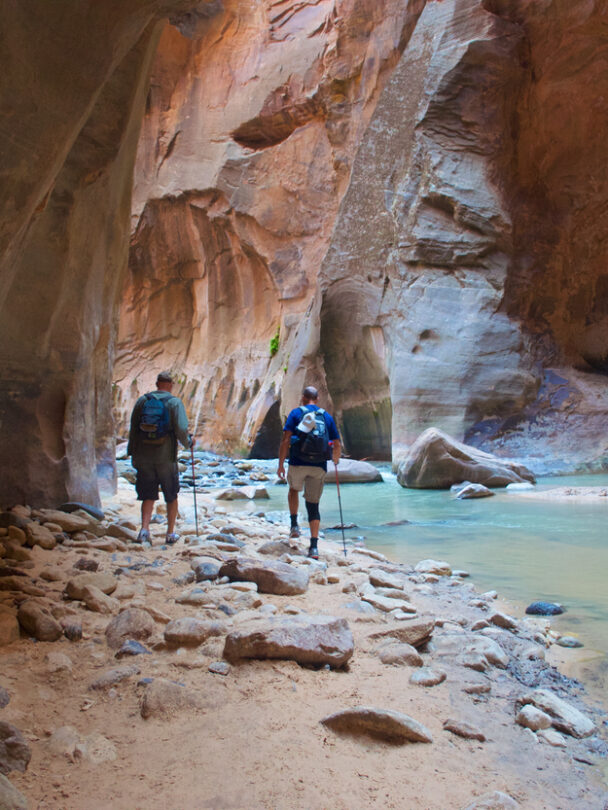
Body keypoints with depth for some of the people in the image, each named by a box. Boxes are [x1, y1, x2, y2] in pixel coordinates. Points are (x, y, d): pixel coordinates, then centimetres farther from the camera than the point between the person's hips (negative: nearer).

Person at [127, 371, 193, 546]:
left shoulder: (142, 401, 5)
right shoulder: (175, 402, -6)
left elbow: (133, 429, 7)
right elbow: (181, 430, -15)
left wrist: (132, 453, 14)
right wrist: (188, 442, 5)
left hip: (144, 457, 3)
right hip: (166, 457, -3)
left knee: (148, 496, 10)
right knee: (171, 497, 13)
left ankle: (144, 529, -6)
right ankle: (170, 534, 18)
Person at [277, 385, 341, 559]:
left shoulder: (296, 413, 3)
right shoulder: (327, 416, 12)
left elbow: (286, 439, -7)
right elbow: (337, 445, 11)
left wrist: (281, 464, -2)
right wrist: (335, 460, 30)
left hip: (298, 463, -1)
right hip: (319, 467, 1)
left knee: (294, 489, 30)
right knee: (313, 505, 7)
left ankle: (294, 524, 19)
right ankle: (314, 546, -4)